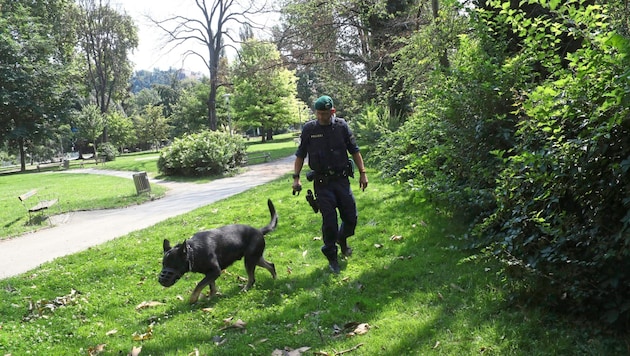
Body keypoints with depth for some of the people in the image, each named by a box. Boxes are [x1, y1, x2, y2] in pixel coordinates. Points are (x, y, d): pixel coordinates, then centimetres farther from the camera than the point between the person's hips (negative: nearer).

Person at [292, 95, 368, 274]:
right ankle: (332, 258, 16)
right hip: (322, 183, -2)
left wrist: (362, 173, 4)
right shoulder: (309, 129, -3)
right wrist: (296, 177, -3)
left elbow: (354, 151, 6)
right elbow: (300, 155, 4)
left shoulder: (342, 126, 0)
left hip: (342, 180, 2)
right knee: (329, 221, -2)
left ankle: (342, 239, 39)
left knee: (351, 217, 5)